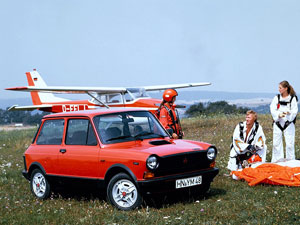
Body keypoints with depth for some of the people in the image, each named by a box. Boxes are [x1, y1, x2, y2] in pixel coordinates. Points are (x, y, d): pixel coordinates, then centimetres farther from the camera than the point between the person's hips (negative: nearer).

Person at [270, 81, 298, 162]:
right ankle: (276, 161, 16)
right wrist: (279, 115, -23)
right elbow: (272, 109, -5)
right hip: (278, 123, 2)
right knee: (276, 143, 5)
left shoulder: (293, 98, -1)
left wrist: (289, 112, -28)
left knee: (290, 143, -2)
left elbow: (295, 111, -7)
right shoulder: (277, 98, 5)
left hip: (288, 123, -2)